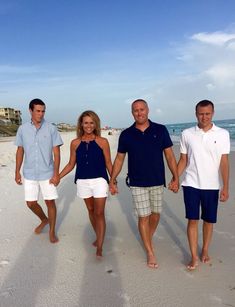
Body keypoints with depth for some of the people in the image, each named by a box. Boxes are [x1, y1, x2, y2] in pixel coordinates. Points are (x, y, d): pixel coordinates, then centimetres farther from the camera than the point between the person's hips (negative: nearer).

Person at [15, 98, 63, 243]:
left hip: (47, 173, -2)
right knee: (31, 203, 9)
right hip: (29, 174, 3)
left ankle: (52, 231, 24)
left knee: (50, 202, 5)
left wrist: (56, 173, -12)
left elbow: (56, 152, -7)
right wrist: (17, 172, 7)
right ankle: (44, 220, 38)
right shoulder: (23, 129, 1)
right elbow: (20, 151, 8)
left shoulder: (51, 128, -7)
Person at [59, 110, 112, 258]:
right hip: (83, 182, 3)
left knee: (99, 213, -3)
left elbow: (108, 164, 1)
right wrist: (57, 177, 5)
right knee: (91, 211, 17)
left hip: (99, 181, -3)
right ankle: (99, 237, 37)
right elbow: (71, 164, 8)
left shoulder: (102, 142, -6)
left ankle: (99, 247, 5)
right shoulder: (75, 143, 0)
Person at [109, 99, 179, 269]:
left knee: (156, 213, 14)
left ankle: (149, 238, 42)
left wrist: (176, 177, -6)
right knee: (143, 216, 3)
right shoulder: (126, 134, -2)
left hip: (157, 181, 1)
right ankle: (150, 251, 19)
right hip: (137, 183, -1)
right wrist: (113, 180, 2)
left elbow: (169, 155, -2)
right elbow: (119, 159, 4)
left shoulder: (161, 130, -4)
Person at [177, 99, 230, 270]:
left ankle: (205, 251, 32)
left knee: (209, 221, 11)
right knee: (192, 220, 2)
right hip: (191, 184, 0)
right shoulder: (187, 134, -1)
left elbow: (224, 162, -4)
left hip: (212, 186, 0)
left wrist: (226, 187, -8)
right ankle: (194, 257, 15)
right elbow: (183, 160, 5)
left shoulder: (222, 134, -3)